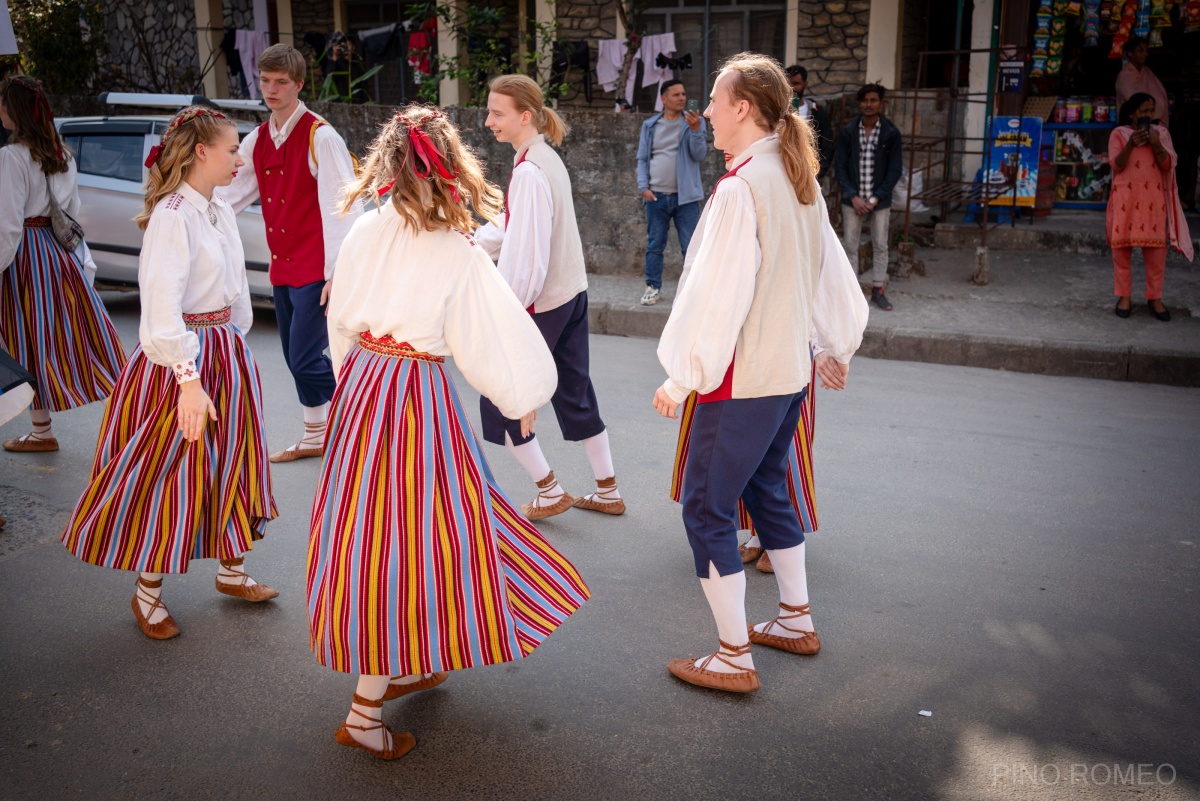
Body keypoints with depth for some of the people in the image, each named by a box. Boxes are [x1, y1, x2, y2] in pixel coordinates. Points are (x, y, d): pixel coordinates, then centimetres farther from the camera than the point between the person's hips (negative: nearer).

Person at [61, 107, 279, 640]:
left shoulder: (220, 213, 8)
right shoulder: (172, 216, -18)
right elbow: (163, 306, -26)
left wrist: (235, 347, 15)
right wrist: (189, 378, -29)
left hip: (225, 351, 9)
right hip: (180, 359, -8)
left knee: (230, 462, 17)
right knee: (168, 472, 2)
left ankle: (230, 571, 34)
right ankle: (148, 593, 20)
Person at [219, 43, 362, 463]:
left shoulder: (320, 137, -13)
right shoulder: (258, 140, 10)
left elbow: (340, 207, -19)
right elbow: (233, 195, 15)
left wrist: (337, 272, -24)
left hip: (315, 268, -8)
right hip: (282, 267, 8)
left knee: (305, 359, -11)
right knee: (296, 358, 15)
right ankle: (315, 438, 30)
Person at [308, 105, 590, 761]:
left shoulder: (363, 234, -2)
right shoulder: (460, 258, -17)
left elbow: (340, 322, 9)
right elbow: (487, 345, -10)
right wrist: (522, 399, 8)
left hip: (360, 386, 6)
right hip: (421, 398, -6)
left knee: (376, 525, 19)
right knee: (409, 538, 3)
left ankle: (401, 669, 37)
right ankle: (364, 712, 11)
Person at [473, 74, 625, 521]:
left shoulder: (529, 171, -20)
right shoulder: (547, 159, 8)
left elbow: (525, 254, -24)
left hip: (541, 304, -9)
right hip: (572, 295, 9)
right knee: (575, 395, 17)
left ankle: (551, 493, 14)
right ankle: (608, 491, 26)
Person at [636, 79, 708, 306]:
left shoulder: (694, 122, 2)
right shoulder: (650, 125, 7)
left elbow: (699, 155, -8)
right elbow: (642, 159, 8)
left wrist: (695, 130, -22)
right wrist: (644, 187, -3)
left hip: (685, 196, -1)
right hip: (656, 196, 2)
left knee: (691, 247, 0)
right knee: (654, 245, 7)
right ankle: (653, 287, 16)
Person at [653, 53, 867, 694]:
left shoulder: (740, 187, -20)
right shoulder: (800, 181, 7)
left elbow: (718, 293, -22)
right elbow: (827, 270, 16)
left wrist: (681, 378, -14)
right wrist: (839, 345, 28)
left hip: (740, 380, -9)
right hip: (790, 372, 9)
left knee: (707, 509, 2)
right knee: (766, 489, 23)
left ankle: (734, 659, 10)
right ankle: (796, 619, 37)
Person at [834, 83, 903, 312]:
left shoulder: (891, 133, -2)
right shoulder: (848, 132, 0)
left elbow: (895, 170, -2)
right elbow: (839, 166, 0)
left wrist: (876, 198, -10)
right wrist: (853, 196, -10)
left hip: (880, 200, 0)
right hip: (853, 200, 0)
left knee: (880, 246, 5)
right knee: (850, 246, 2)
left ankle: (878, 291, 16)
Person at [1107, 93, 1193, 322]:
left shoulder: (1160, 133, 7)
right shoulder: (1119, 134, 0)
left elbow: (1168, 165, 0)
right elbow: (1116, 166, -8)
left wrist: (1156, 144, -15)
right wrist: (1131, 144, -22)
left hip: (1153, 197, 2)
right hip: (1126, 197, -2)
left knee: (1156, 248, 1)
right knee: (1122, 247, 2)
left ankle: (1155, 298, 9)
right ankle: (1124, 296, 12)